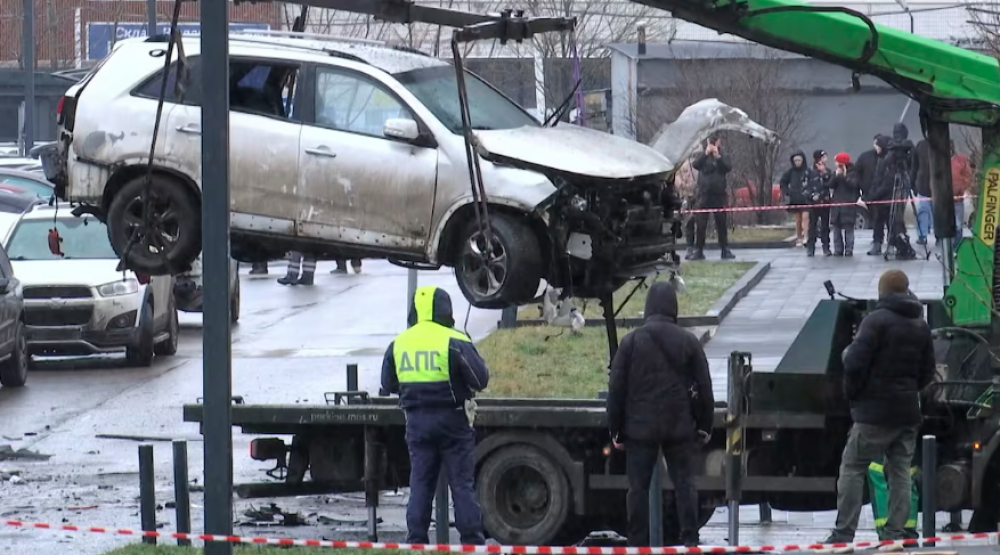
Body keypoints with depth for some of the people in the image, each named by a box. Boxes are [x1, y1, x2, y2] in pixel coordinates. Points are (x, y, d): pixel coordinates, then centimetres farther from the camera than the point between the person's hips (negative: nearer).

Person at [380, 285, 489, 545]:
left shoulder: (398, 344, 3)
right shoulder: (455, 342, -12)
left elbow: (388, 385, 11)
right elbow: (481, 379, -11)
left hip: (417, 421, 3)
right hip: (452, 419, -3)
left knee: (420, 484, 9)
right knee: (462, 483, 2)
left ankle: (416, 540, 6)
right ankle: (472, 539, 1)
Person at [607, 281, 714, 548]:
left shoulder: (631, 341, -4)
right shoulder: (689, 341, -1)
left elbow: (616, 388, -1)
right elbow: (704, 388, 3)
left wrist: (616, 429, 6)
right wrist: (704, 426, 12)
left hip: (640, 427, -1)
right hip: (680, 426, 1)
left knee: (638, 486, 3)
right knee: (684, 483, 7)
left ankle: (637, 543, 2)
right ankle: (690, 539, 4)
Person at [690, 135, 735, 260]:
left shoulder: (723, 157, 7)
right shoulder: (701, 156, 6)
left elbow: (728, 168, -10)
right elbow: (695, 165, -13)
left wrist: (718, 156, -23)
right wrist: (706, 153, -25)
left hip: (719, 194, 1)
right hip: (704, 194, -1)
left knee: (722, 224, 3)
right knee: (700, 224, -4)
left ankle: (725, 250, 8)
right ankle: (698, 251, -2)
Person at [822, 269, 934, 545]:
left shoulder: (877, 320, -12)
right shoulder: (921, 326, 13)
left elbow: (855, 364, -16)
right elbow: (928, 370, 18)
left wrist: (852, 394, -1)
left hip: (875, 411, -7)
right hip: (908, 411, 7)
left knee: (852, 468, -2)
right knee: (900, 471, 10)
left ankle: (844, 533, -7)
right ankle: (896, 533, 6)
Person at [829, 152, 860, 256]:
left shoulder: (853, 172, 0)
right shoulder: (836, 172, 13)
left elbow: (853, 184, -14)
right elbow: (831, 185, 4)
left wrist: (845, 175, -17)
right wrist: (836, 176, -9)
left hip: (849, 204, -5)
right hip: (836, 203, 5)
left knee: (848, 228, -5)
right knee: (837, 228, 3)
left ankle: (849, 250, -4)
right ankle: (838, 250, 5)